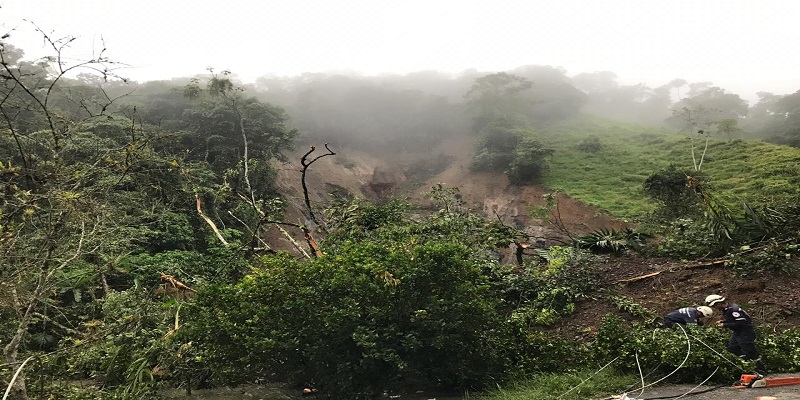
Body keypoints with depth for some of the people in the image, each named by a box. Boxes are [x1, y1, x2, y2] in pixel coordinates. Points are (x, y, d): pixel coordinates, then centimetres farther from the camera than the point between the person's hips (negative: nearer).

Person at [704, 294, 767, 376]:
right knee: (732, 348, 11)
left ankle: (762, 371, 10)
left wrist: (725, 325, -25)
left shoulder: (733, 309, -27)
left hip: (746, 332, -10)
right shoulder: (725, 309, 4)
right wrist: (722, 321, 0)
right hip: (737, 332, 10)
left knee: (750, 352, -3)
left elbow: (741, 323, -28)